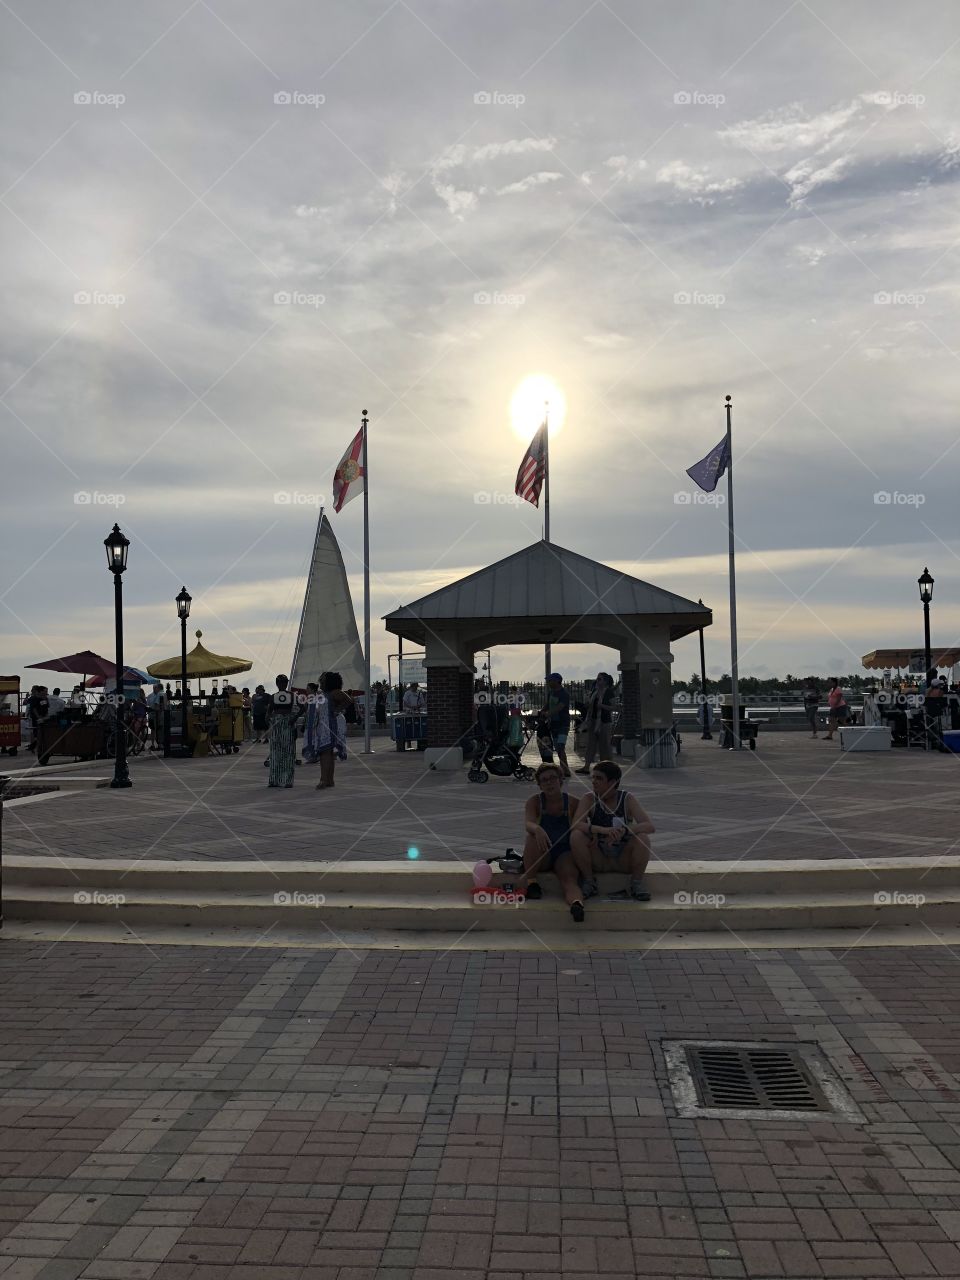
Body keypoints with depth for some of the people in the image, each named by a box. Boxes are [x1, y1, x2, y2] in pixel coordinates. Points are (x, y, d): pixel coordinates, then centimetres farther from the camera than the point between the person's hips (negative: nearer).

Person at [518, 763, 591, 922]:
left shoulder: (572, 803, -1)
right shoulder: (535, 801, 0)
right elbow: (528, 824, -20)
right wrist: (537, 829, -46)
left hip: (565, 852, -1)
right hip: (541, 855, 1)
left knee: (569, 879, -33)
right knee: (534, 837, -33)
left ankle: (576, 903, -62)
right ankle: (530, 881, -23)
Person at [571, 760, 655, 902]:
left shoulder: (628, 799, -7)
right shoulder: (589, 799, -6)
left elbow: (650, 827, -19)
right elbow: (576, 825, -22)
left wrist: (624, 830, -37)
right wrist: (603, 830, -39)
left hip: (624, 861, -1)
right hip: (598, 862, 1)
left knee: (642, 838, -28)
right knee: (576, 836, -25)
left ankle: (637, 882, -8)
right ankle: (588, 881, -8)